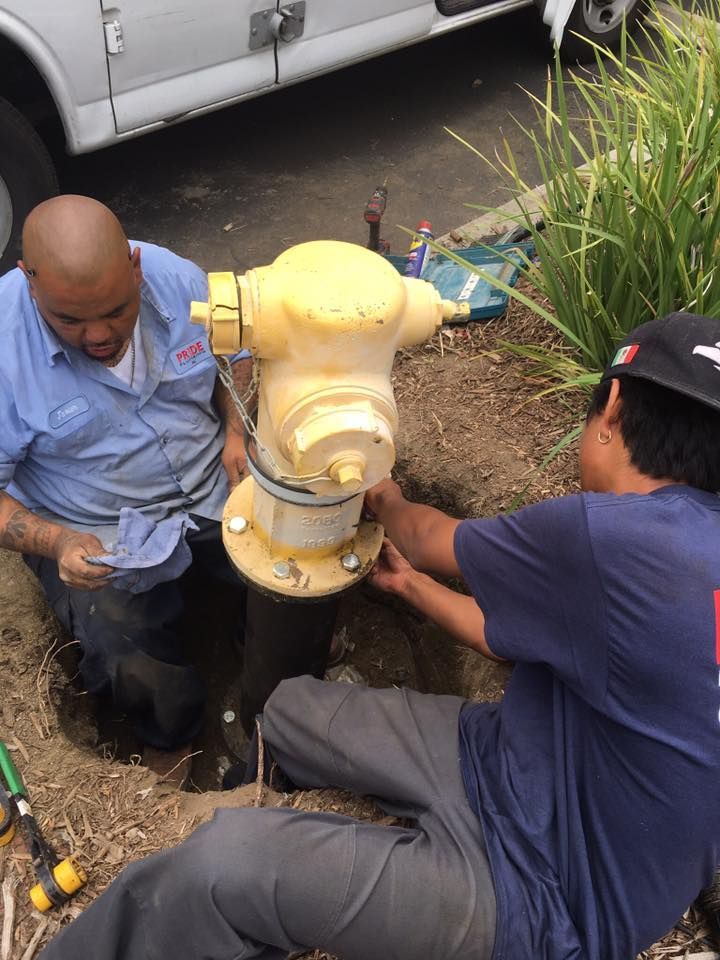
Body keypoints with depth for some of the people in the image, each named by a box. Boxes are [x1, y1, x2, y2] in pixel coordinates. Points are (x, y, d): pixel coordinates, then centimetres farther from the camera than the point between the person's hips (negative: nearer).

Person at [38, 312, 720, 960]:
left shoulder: (612, 538, -31)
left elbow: (433, 543, -10)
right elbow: (513, 635, 10)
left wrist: (387, 503, 13)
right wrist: (409, 584, 22)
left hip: (548, 900, -8)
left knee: (222, 864, -17)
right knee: (291, 708, 10)